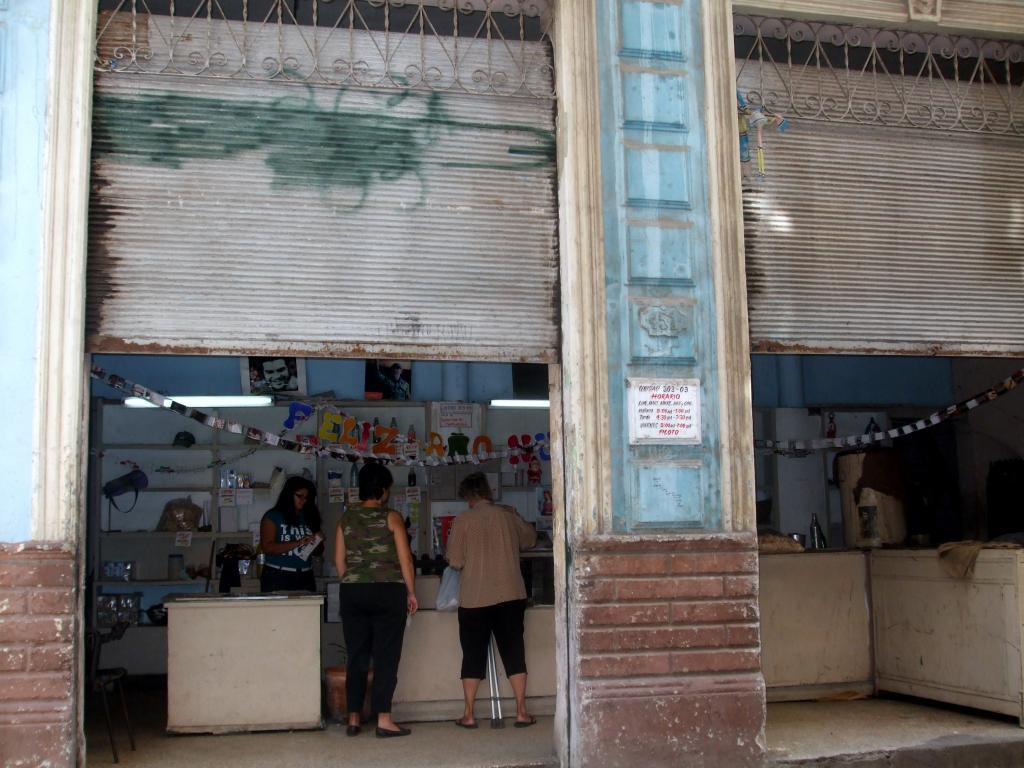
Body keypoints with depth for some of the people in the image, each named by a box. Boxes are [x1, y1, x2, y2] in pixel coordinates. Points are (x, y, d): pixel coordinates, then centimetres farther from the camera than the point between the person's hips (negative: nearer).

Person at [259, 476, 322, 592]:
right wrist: (298, 543, -19)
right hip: (278, 577, -4)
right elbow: (267, 547, -12)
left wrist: (318, 541, -3)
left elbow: (317, 551, 20)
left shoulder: (308, 517, 12)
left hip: (305, 577, 4)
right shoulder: (273, 517, 0)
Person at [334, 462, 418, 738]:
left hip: (352, 592, 4)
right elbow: (405, 559, -6)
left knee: (357, 657, 9)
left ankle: (353, 719, 11)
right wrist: (411, 592, 2)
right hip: (388, 591, -4)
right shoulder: (391, 518, -5)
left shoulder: (346, 518, 6)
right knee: (386, 657, 0)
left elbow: (339, 560, 8)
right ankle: (383, 719, -2)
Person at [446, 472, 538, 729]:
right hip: (510, 595, 2)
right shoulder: (508, 515, 2)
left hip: (474, 599, -2)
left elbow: (455, 562, -6)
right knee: (514, 652, 8)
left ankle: (468, 714, 11)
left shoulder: (463, 520, -7)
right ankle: (521, 711, 8)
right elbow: (530, 539, 19)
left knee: (473, 655, 7)